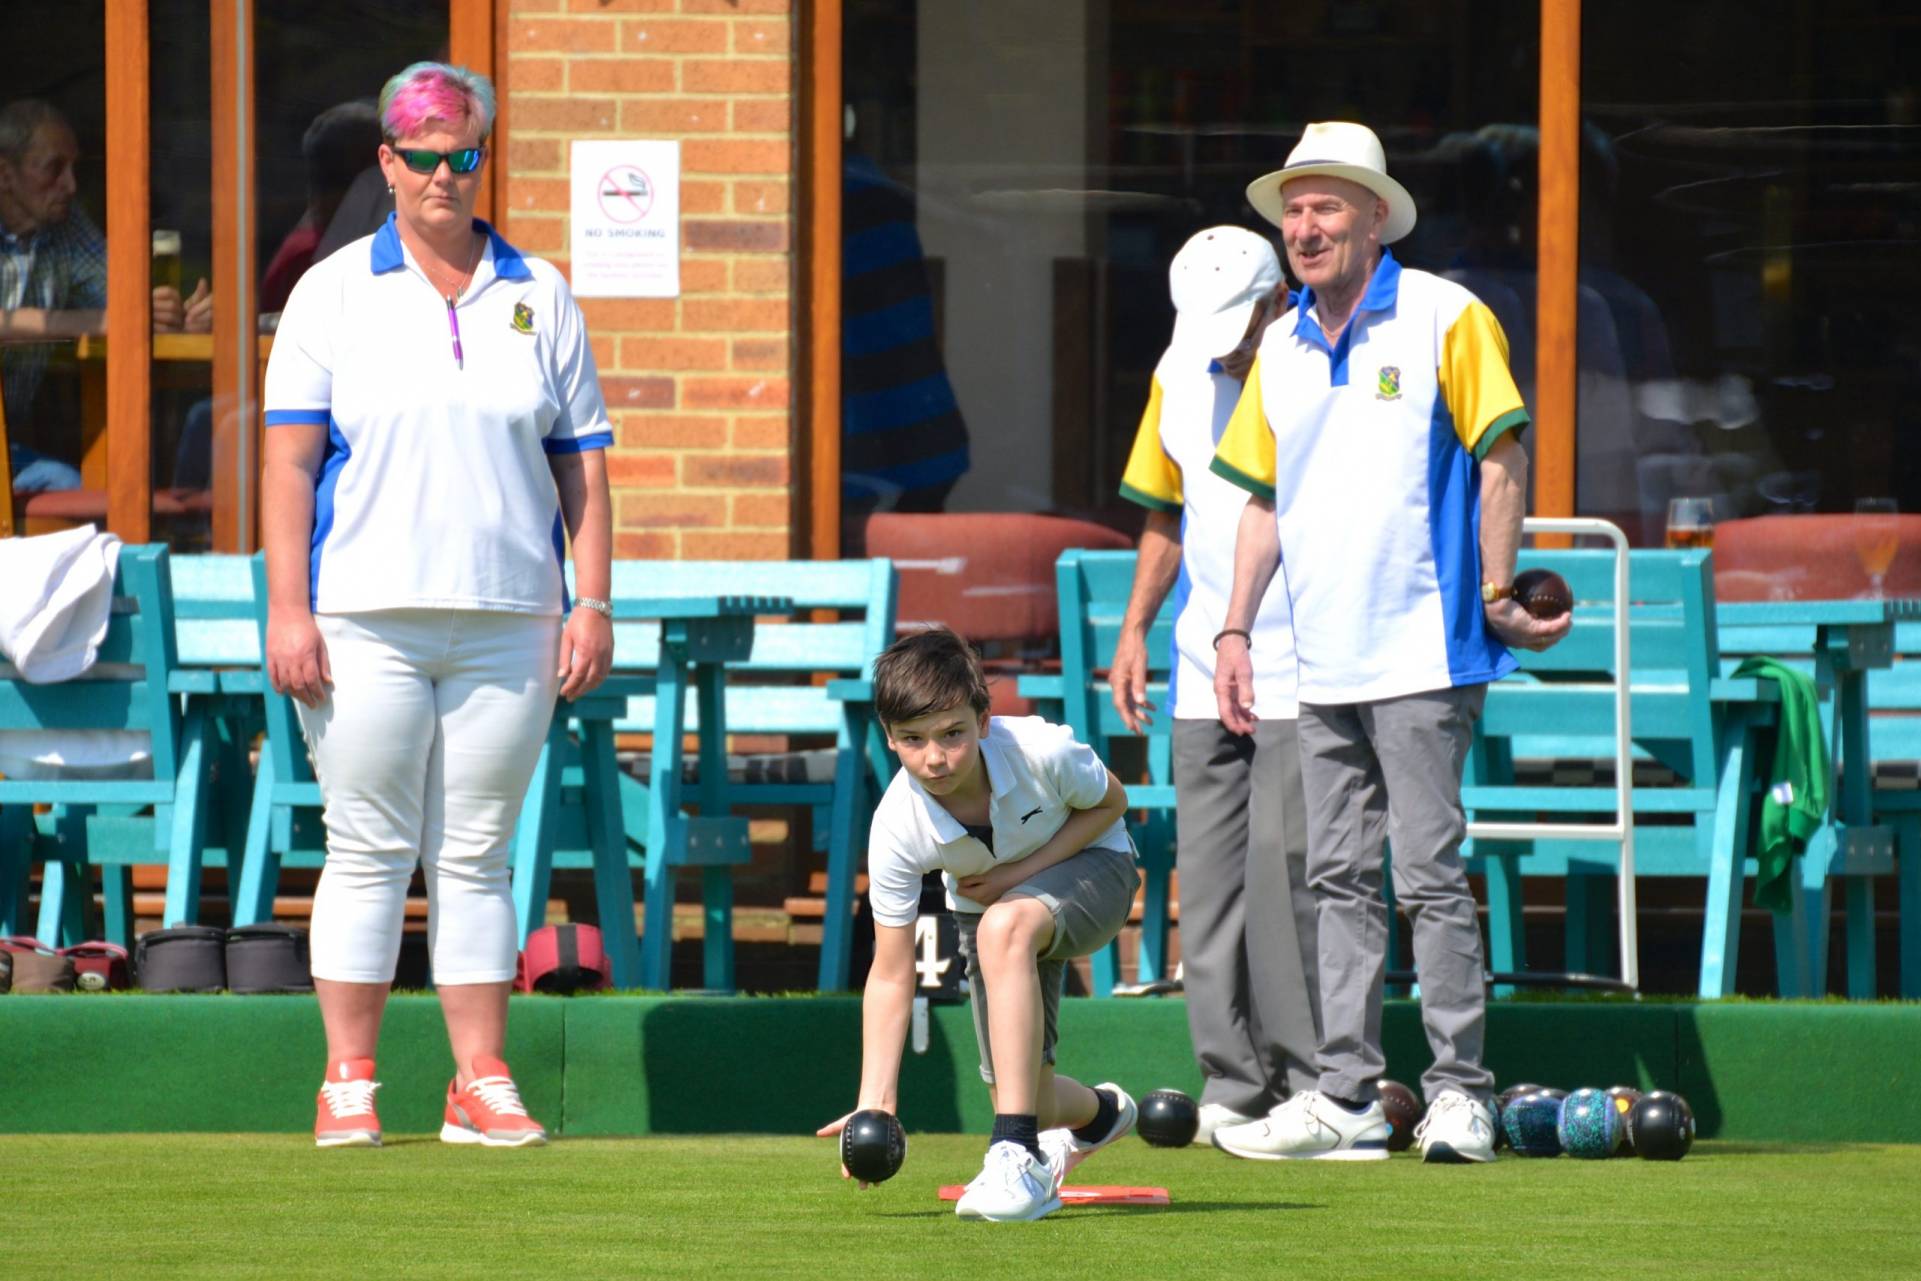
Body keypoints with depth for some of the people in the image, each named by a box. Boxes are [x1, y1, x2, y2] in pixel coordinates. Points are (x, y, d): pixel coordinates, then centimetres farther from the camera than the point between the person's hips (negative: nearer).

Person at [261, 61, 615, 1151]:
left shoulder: (540, 297, 12)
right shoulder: (334, 293, 5)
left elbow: (583, 464, 12)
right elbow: (289, 458, 1)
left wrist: (594, 602, 2)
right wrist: (287, 609, -8)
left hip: (510, 620, 2)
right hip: (368, 614, -2)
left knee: (477, 854, 4)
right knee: (370, 849, -3)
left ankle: (483, 1084, 5)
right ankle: (350, 1082, 1)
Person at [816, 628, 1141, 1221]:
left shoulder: (1042, 751, -34)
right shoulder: (896, 829, -29)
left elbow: (1110, 802, -11)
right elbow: (890, 975, -22)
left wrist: (1021, 871, -25)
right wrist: (875, 1104, -29)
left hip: (1090, 866, -4)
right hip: (989, 901, 4)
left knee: (1004, 926, -38)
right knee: (1024, 1099, -3)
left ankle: (1019, 1157, -39)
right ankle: (1098, 1113, 40)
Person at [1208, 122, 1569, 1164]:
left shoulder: (1444, 320, -4)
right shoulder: (1282, 350, 14)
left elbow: (1500, 456, -5)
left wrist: (1497, 595, -11)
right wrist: (1235, 630, 13)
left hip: (1421, 657, -6)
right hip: (1322, 666, 7)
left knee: (1427, 874, -8)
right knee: (1339, 878, 7)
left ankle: (1458, 1092, -3)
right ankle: (1345, 1096, 10)